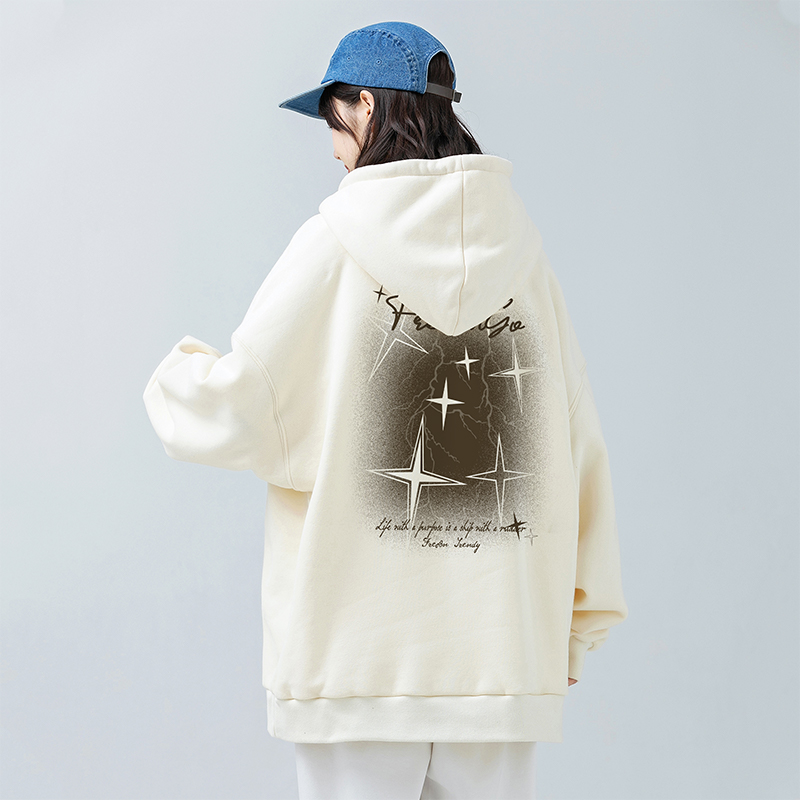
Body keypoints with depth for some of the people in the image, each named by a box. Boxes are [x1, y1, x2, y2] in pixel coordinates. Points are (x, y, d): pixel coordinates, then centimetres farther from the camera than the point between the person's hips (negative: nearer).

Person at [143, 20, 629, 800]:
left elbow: (237, 416, -5)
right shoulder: (520, 251, 4)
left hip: (357, 651, -3)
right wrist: (579, 613, 12)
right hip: (500, 650, 3)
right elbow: (576, 444, 4)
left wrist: (180, 370, 18)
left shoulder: (334, 245, -6)